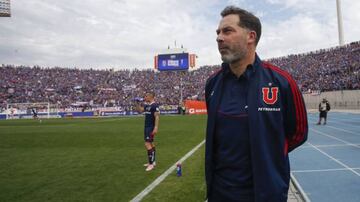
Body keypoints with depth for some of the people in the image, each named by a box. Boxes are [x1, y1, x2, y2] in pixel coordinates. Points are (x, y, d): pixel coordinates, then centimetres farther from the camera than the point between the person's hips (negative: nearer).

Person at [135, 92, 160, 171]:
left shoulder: (155, 105, -16)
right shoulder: (147, 105, 10)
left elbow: (157, 117, -21)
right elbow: (139, 110, 19)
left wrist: (156, 128, -26)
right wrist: (137, 103, 5)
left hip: (151, 127, -9)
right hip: (146, 127, 9)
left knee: (147, 144, -13)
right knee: (150, 143, 15)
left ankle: (151, 164, -8)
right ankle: (152, 161, 25)